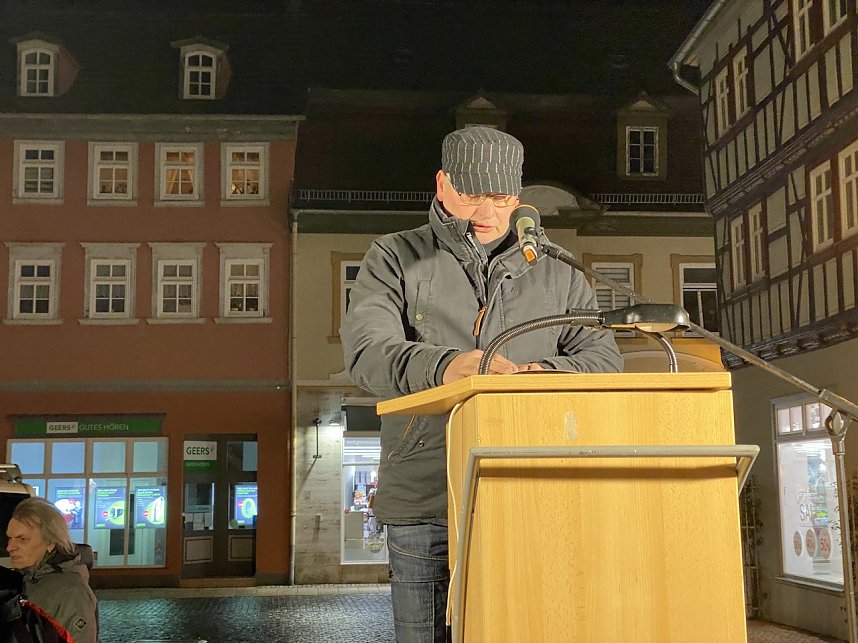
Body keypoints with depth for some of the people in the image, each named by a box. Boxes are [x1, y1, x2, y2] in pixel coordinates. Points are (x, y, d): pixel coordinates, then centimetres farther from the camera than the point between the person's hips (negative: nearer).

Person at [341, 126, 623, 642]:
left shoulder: (556, 275, 17)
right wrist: (442, 367, -29)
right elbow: (367, 352, -7)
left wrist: (543, 375, -17)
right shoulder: (395, 259, 9)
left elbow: (604, 356, 6)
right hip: (426, 501, -1)